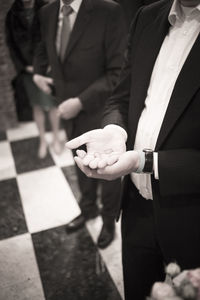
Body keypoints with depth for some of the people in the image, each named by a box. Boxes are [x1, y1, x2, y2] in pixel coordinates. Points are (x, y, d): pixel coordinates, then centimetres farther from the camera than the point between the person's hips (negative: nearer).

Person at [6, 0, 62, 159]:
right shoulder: (12, 15, 4)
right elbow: (11, 44, 5)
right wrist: (24, 67, -4)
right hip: (28, 69, 2)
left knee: (52, 105, 5)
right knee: (37, 106, 10)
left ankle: (56, 138, 24)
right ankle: (43, 140, 25)